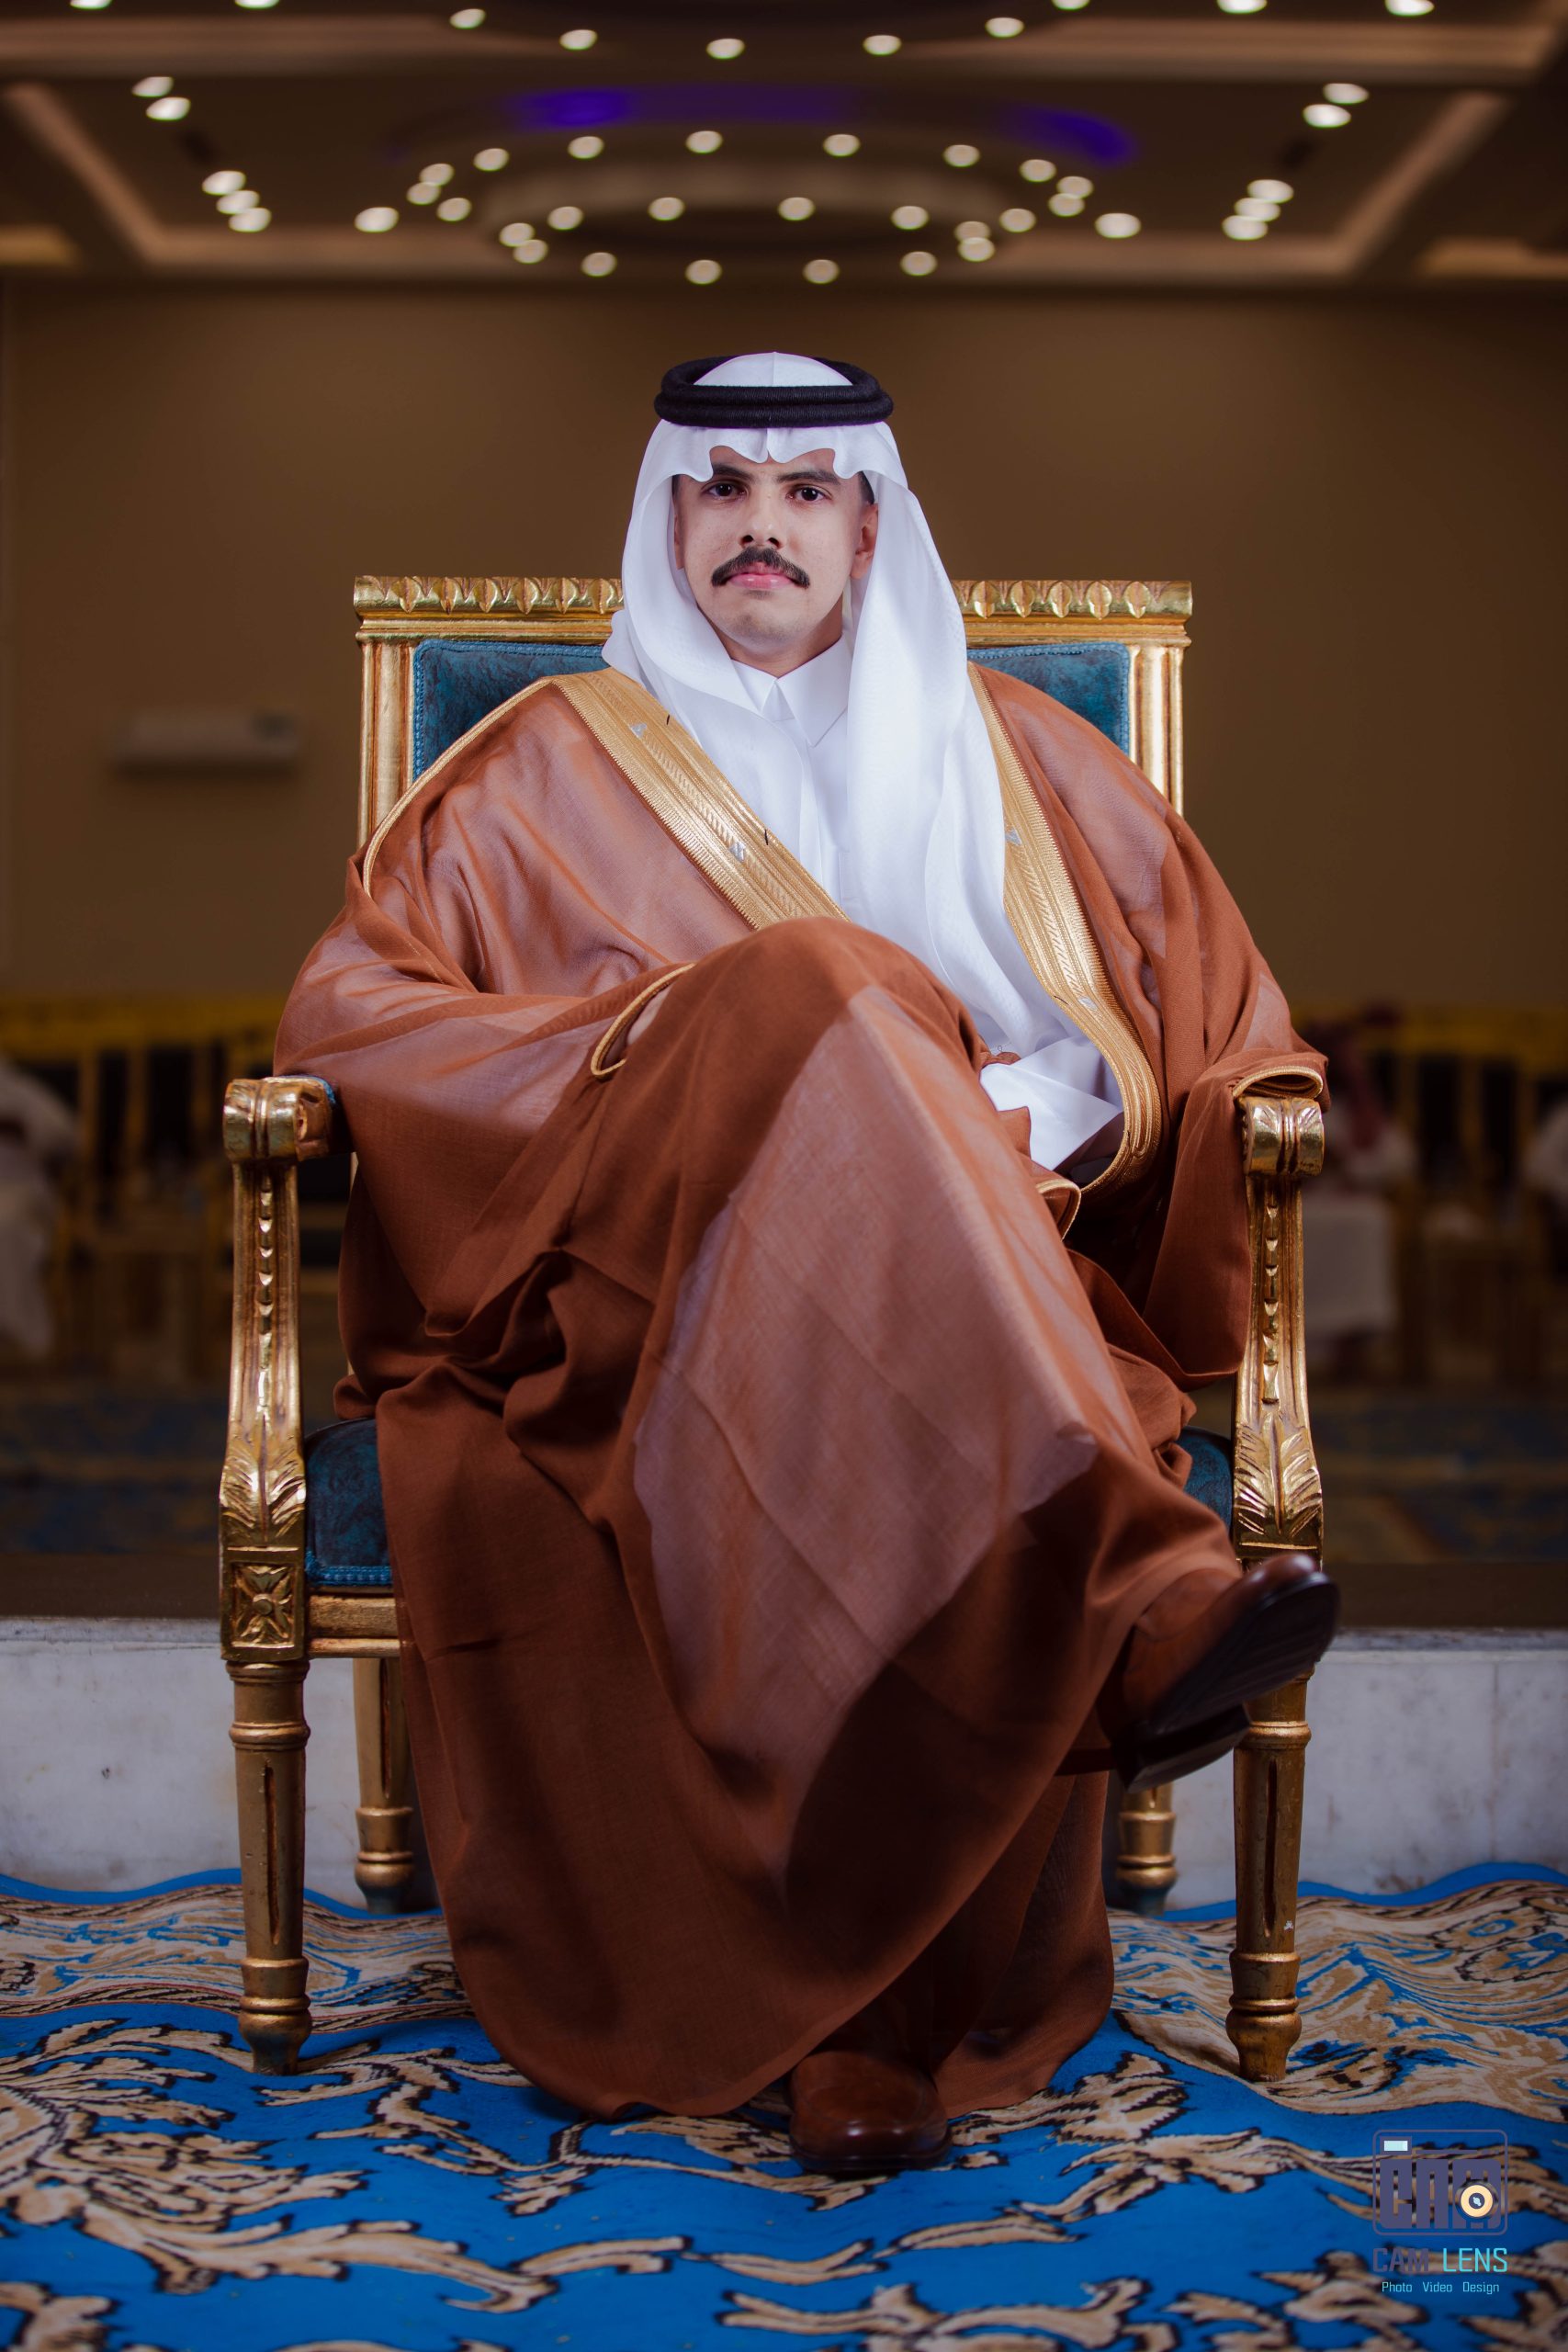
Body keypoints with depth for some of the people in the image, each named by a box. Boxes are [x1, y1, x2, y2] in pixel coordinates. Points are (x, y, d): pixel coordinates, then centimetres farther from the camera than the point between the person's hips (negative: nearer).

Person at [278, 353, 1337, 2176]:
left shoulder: (1003, 755, 22)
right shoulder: (559, 762, 18)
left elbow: (1194, 1010, 17)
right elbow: (340, 1012, 7)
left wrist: (1022, 1121, -4)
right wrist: (650, 1054, -7)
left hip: (971, 1284, 2)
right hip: (635, 1287, -2)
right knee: (820, 986, -33)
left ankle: (893, 2022, -36)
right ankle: (1146, 1598, -51)